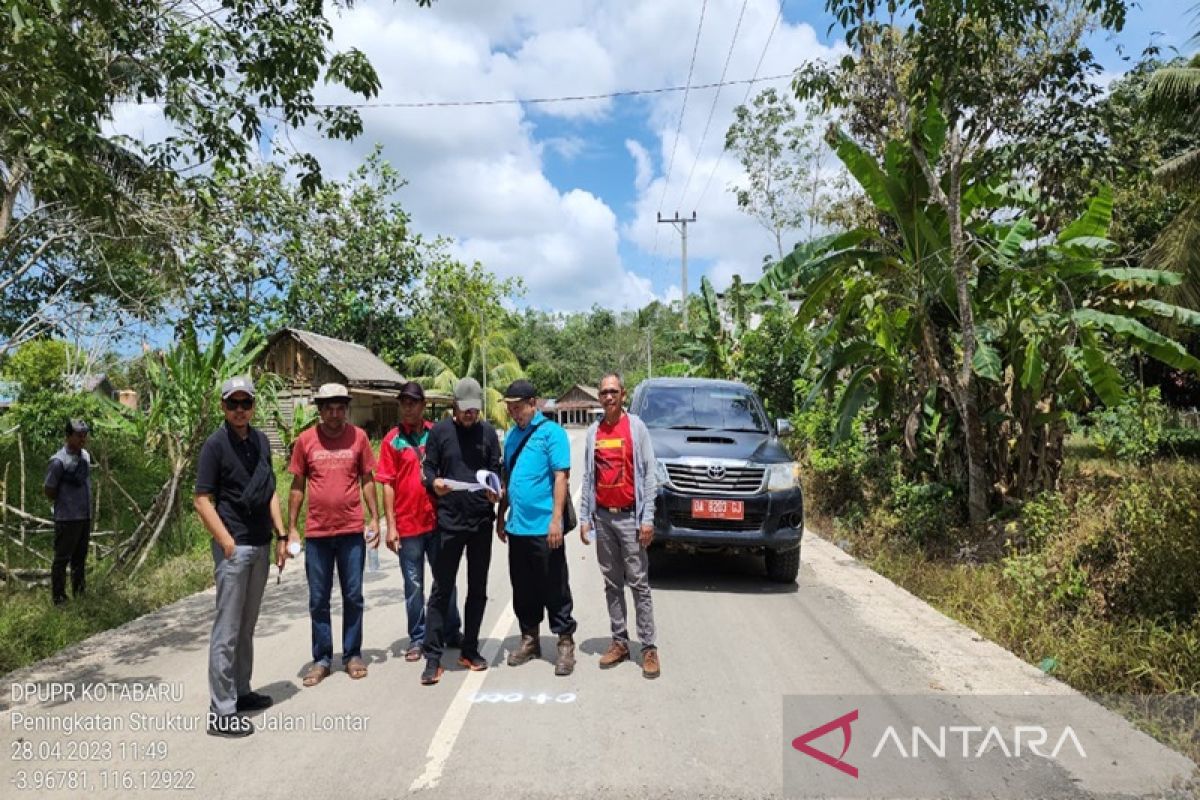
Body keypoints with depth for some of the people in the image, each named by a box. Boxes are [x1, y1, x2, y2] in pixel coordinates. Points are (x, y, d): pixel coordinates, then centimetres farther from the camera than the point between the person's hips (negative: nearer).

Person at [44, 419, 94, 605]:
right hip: (67, 518, -7)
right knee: (62, 559, 2)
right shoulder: (59, 461, -16)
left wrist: (87, 508, 13)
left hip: (85, 516, 7)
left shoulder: (85, 456, 7)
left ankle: (78, 593, 28)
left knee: (80, 558, 17)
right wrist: (63, 504, 3)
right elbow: (48, 490, -10)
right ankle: (58, 597, 10)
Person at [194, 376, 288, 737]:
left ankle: (240, 692, 29)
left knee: (247, 627, 17)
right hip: (234, 547, -7)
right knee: (227, 630, -2)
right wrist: (228, 543, -18)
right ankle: (221, 712, 5)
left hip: (261, 545, 7)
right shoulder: (216, 444, -9)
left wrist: (281, 536, 11)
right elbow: (202, 500, -12)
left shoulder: (261, 440, 11)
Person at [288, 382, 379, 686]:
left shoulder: (358, 436, 0)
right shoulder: (305, 440, 0)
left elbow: (367, 480, 5)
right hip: (316, 533, 0)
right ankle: (321, 659, 21)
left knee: (353, 596, 9)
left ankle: (353, 655, 22)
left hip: (352, 531, 0)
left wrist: (375, 519, 0)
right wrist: (291, 528, 3)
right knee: (318, 600, 9)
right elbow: (297, 487, 5)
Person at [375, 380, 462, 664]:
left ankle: (451, 632, 27)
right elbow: (387, 484, -2)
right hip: (407, 524, -1)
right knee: (414, 585, 8)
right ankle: (417, 639, 21)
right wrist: (391, 525, -6)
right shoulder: (392, 440, -1)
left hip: (438, 521, 1)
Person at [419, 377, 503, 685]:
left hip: (482, 521, 3)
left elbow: (496, 470, 6)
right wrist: (434, 482, -20)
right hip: (449, 521, -2)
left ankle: (470, 650, 25)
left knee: (477, 589, 11)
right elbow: (428, 468, 2)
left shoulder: (488, 432, 5)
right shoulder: (440, 431, 0)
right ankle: (433, 657, 8)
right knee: (441, 590, 1)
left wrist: (497, 491, -13)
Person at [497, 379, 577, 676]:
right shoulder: (512, 435, 13)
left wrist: (556, 520, -18)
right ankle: (530, 639, 28)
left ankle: (565, 643, 14)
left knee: (554, 588, 2)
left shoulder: (551, 432, -7)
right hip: (516, 527, 7)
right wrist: (501, 516, 17)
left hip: (543, 527, -6)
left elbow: (561, 477, -12)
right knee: (523, 588, 15)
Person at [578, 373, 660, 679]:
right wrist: (584, 517, 5)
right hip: (602, 517, 4)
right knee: (612, 584, 10)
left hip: (629, 516, -4)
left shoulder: (636, 427, -3)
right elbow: (588, 477, 11)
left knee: (639, 584, -1)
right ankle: (619, 642, 18)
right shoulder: (593, 432, 9)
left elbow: (648, 474, -5)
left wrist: (647, 519, -11)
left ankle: (649, 647, 5)